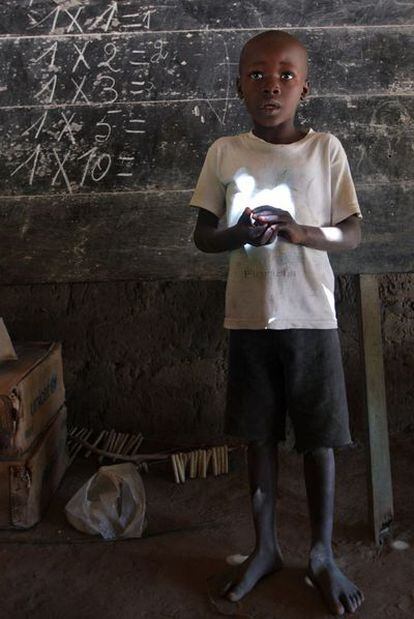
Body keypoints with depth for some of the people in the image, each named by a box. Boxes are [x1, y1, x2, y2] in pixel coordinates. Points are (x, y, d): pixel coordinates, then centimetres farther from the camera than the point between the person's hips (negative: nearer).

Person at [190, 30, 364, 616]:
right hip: (249, 318, 1)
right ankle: (265, 547, 29)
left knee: (318, 438, 6)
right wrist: (238, 234, -18)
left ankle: (322, 555, 24)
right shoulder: (224, 152, 1)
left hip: (311, 318, -1)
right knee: (259, 435, 11)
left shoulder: (326, 148, -2)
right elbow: (202, 234, 4)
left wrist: (300, 231, -20)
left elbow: (353, 233, -1)